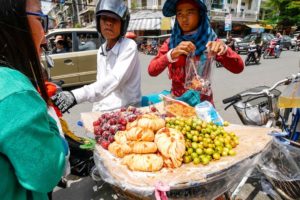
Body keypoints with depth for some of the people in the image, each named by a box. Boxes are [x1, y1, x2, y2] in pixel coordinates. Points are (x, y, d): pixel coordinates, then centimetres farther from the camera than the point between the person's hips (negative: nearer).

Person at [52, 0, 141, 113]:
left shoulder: (129, 47, -12)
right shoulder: (101, 50, 7)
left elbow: (114, 80, -25)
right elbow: (100, 83, 11)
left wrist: (76, 96, -34)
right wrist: (95, 112, 5)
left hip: (126, 112, -5)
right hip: (103, 111, 5)